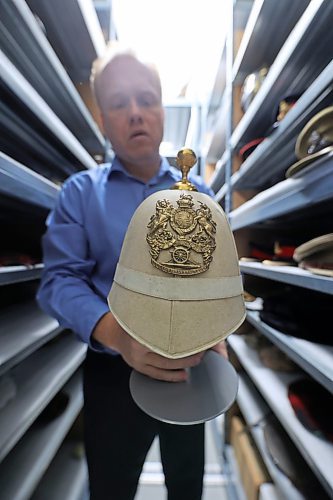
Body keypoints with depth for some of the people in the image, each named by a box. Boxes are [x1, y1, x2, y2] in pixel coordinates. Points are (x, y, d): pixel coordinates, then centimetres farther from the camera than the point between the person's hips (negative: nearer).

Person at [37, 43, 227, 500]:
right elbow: (61, 279, -13)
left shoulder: (197, 193, 2)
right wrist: (116, 333, -30)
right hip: (114, 370, -1)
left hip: (190, 367, 3)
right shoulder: (79, 193, -4)